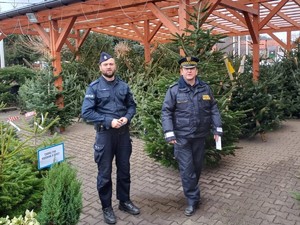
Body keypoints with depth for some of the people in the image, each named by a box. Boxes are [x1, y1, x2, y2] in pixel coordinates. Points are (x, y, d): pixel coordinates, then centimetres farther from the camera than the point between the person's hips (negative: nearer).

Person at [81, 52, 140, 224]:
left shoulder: (123, 86, 4)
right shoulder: (94, 87, -7)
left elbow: (132, 105, 10)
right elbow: (86, 112, -13)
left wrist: (127, 117, -11)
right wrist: (109, 121, -20)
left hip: (124, 132, 4)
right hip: (105, 134, -3)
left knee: (124, 169, 16)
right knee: (105, 173, 8)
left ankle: (125, 201, 35)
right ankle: (107, 207, 25)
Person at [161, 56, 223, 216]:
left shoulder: (205, 88, 4)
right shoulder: (174, 90, -7)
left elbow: (213, 109, 10)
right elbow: (166, 112, -7)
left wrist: (217, 128, 5)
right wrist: (169, 134, -13)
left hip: (200, 136, 4)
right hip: (182, 137, -3)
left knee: (197, 166, 16)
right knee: (186, 169, -1)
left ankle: (192, 192, 38)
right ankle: (193, 200, 12)